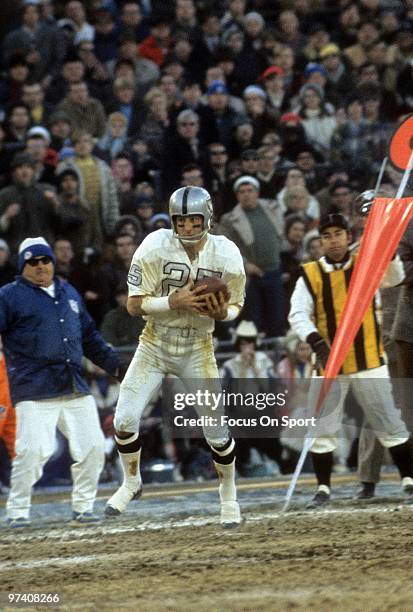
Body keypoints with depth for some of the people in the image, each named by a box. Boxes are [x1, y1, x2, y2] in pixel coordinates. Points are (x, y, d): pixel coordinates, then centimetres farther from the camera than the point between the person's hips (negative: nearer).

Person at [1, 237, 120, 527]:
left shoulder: (69, 293, 20)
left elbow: (90, 337, 27)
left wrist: (117, 365, 22)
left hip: (76, 389, 6)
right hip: (35, 391, -6)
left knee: (92, 446, 2)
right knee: (33, 449, -16)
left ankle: (83, 507, 16)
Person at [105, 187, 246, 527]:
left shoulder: (226, 254, -13)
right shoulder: (155, 248, -17)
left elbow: (235, 306, 1)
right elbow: (135, 304, -14)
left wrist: (221, 313, -23)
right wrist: (174, 301, -30)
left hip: (198, 349, 0)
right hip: (155, 345, 0)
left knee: (216, 429, -3)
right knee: (125, 418, -7)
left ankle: (229, 495, 22)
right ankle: (131, 483, 19)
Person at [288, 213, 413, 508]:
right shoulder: (310, 275, 0)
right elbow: (298, 314, -8)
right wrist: (315, 340, -26)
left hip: (369, 360, 0)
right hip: (329, 362, 0)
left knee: (389, 423, 4)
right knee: (322, 428, 0)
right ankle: (324, 488, 11)